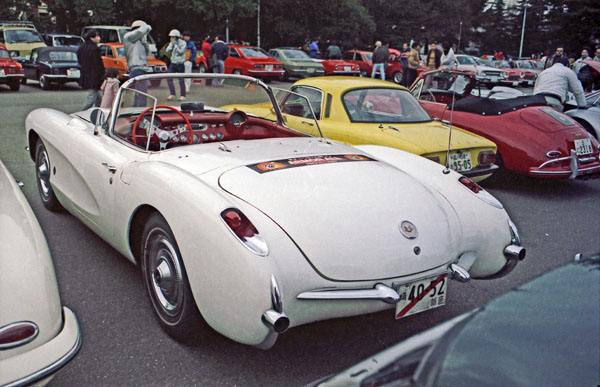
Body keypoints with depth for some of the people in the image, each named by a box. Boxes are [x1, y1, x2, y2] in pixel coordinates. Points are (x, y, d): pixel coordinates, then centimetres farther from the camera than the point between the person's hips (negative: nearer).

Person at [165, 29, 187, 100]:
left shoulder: (183, 43, -5)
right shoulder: (172, 43, 10)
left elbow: (181, 51, -16)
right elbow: (168, 51, 2)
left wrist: (176, 45, -15)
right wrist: (171, 44, -7)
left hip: (180, 64, -5)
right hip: (173, 63, 5)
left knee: (181, 80, -2)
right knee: (169, 78, -3)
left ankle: (183, 95, 9)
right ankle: (172, 93, 6)